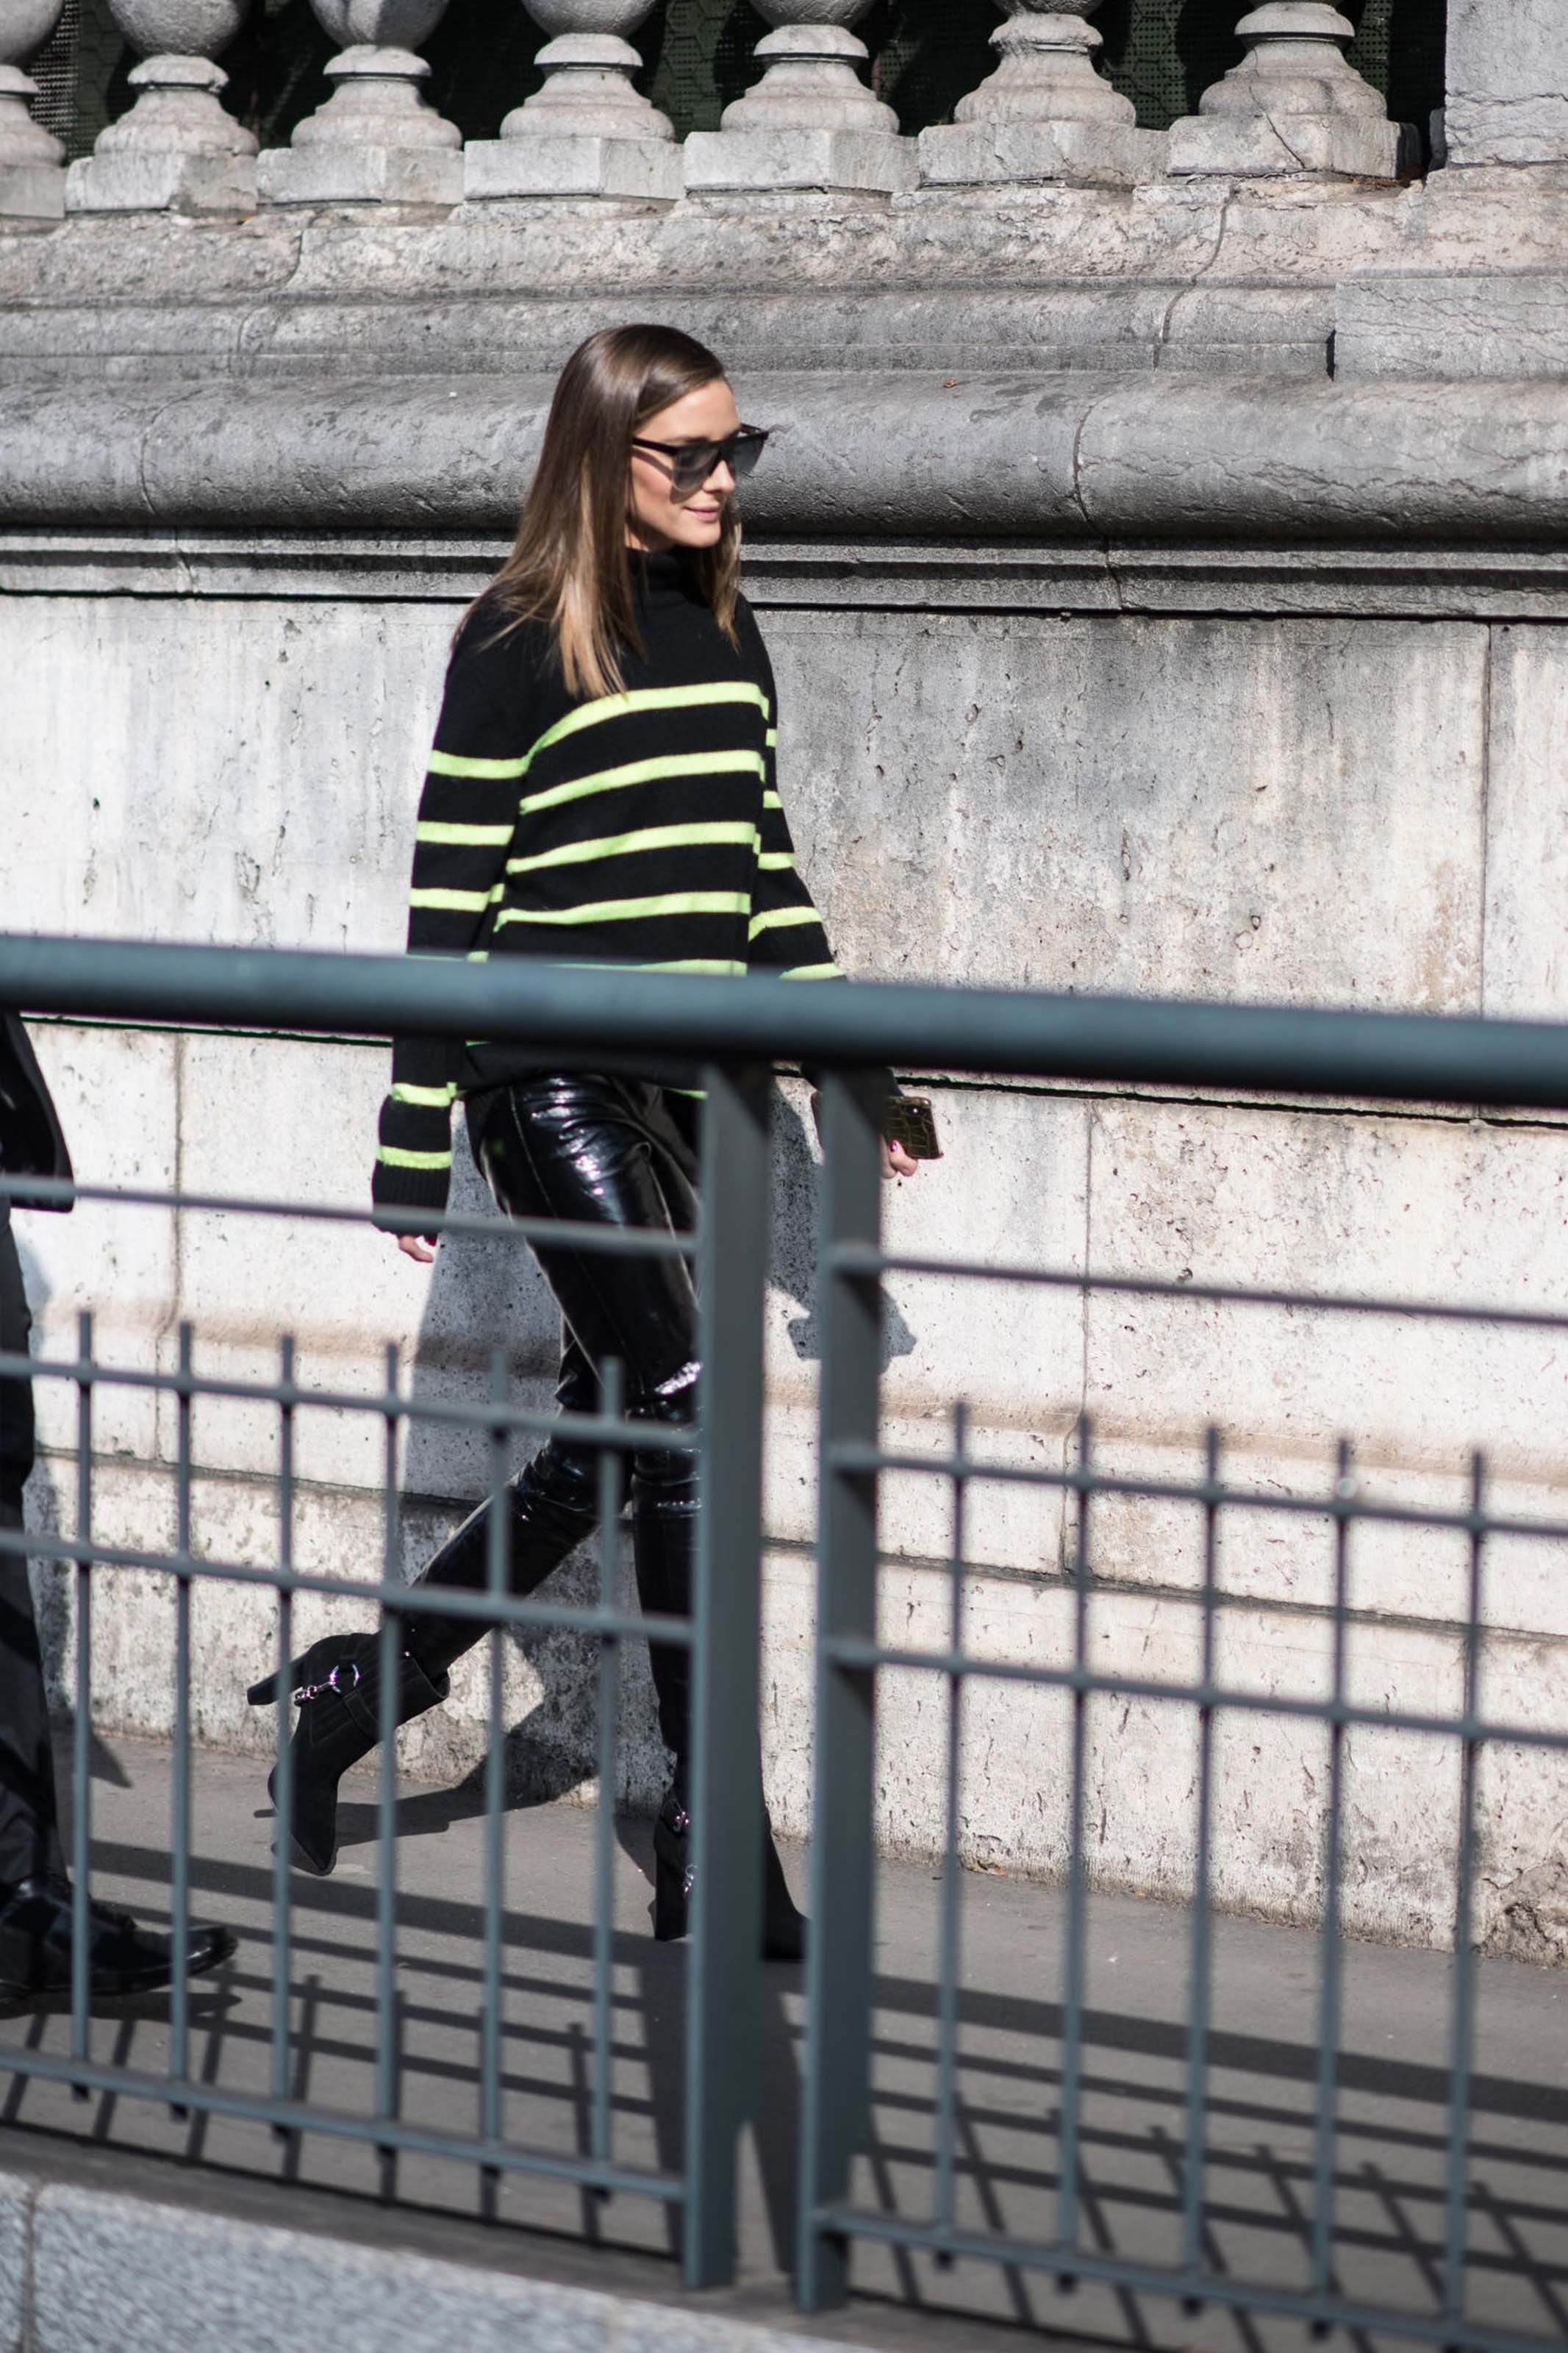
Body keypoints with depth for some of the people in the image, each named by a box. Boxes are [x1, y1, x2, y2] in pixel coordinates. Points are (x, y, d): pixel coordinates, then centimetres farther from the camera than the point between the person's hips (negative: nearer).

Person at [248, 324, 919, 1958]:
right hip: (551, 1080, -7)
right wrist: (413, 1143, -8)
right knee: (681, 1418, -12)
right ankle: (712, 1845, -6)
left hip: (687, 1087, 7)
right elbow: (449, 901, -7)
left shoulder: (727, 632, 13)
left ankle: (353, 1685, 27)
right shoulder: (519, 644, -7)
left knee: (610, 1434, 10)